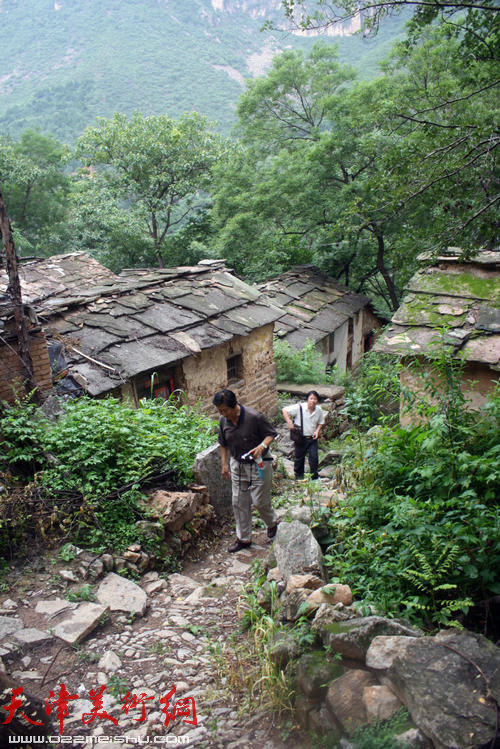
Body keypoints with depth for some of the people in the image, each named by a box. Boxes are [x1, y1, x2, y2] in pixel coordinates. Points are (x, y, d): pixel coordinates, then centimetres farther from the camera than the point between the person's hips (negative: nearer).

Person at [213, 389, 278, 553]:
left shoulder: (254, 417, -23)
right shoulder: (223, 421, -6)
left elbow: (271, 434, -11)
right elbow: (223, 444, 10)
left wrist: (262, 446, -29)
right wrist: (224, 464, 10)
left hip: (258, 465, -5)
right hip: (237, 465, 5)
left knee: (260, 501, 1)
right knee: (239, 503, 9)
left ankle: (272, 523, 34)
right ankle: (243, 538, 24)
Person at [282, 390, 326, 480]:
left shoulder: (319, 410, -2)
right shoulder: (299, 408, -15)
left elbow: (320, 422, 14)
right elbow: (285, 410, -11)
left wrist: (317, 431, -4)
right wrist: (290, 423, -18)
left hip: (312, 438, 2)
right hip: (300, 438, -2)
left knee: (314, 457, -2)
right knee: (299, 457, 12)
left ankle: (314, 477, 13)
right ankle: (298, 476, 29)